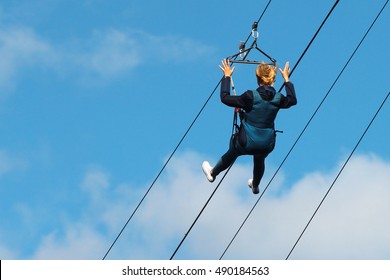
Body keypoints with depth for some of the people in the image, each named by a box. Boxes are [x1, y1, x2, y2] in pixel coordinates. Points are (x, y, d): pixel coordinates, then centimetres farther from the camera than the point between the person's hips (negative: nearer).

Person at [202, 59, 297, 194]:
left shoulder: (251, 97, -24)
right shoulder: (278, 98, -12)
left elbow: (225, 98, -16)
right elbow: (292, 100, 12)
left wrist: (227, 76, -5)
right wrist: (287, 79, 22)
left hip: (246, 142, -3)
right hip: (267, 144, 3)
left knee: (231, 154, 29)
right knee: (259, 160, 37)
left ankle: (212, 173, 56)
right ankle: (255, 186, 63)